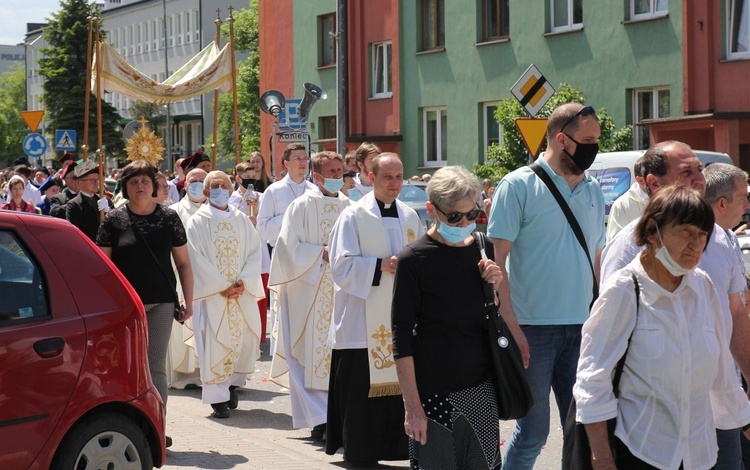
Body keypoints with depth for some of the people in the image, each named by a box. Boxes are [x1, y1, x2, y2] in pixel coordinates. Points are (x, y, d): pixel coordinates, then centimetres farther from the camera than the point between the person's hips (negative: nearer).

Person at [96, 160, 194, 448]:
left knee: (157, 366, -2)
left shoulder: (169, 218, 4)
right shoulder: (114, 220, 1)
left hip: (161, 302, 0)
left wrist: (188, 300, 3)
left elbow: (183, 262, 8)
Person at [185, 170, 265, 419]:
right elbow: (197, 259, -7)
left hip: (243, 293, 4)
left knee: (246, 338, 2)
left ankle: (233, 382, 24)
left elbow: (254, 254, 6)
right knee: (214, 344, -7)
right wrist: (221, 286, -14)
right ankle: (218, 397, -1)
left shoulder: (242, 221, 11)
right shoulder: (197, 222, 0)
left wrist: (243, 282, -10)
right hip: (212, 294, -4)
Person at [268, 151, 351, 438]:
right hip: (310, 293, -4)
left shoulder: (349, 207, 12)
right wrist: (322, 253, -14)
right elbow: (289, 247, -6)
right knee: (313, 352, -6)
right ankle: (319, 420, -3)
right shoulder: (302, 207, -1)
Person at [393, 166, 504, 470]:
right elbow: (402, 339, -8)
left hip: (481, 390, 4)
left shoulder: (483, 250, 6)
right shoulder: (414, 259, -8)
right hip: (434, 395, -4)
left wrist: (495, 287, -4)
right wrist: (412, 406, -12)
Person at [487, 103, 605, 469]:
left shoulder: (592, 190, 10)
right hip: (534, 329, -5)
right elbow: (497, 260, -9)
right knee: (533, 431, 2)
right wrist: (512, 327, -15)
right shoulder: (518, 186, -7)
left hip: (582, 329, 5)